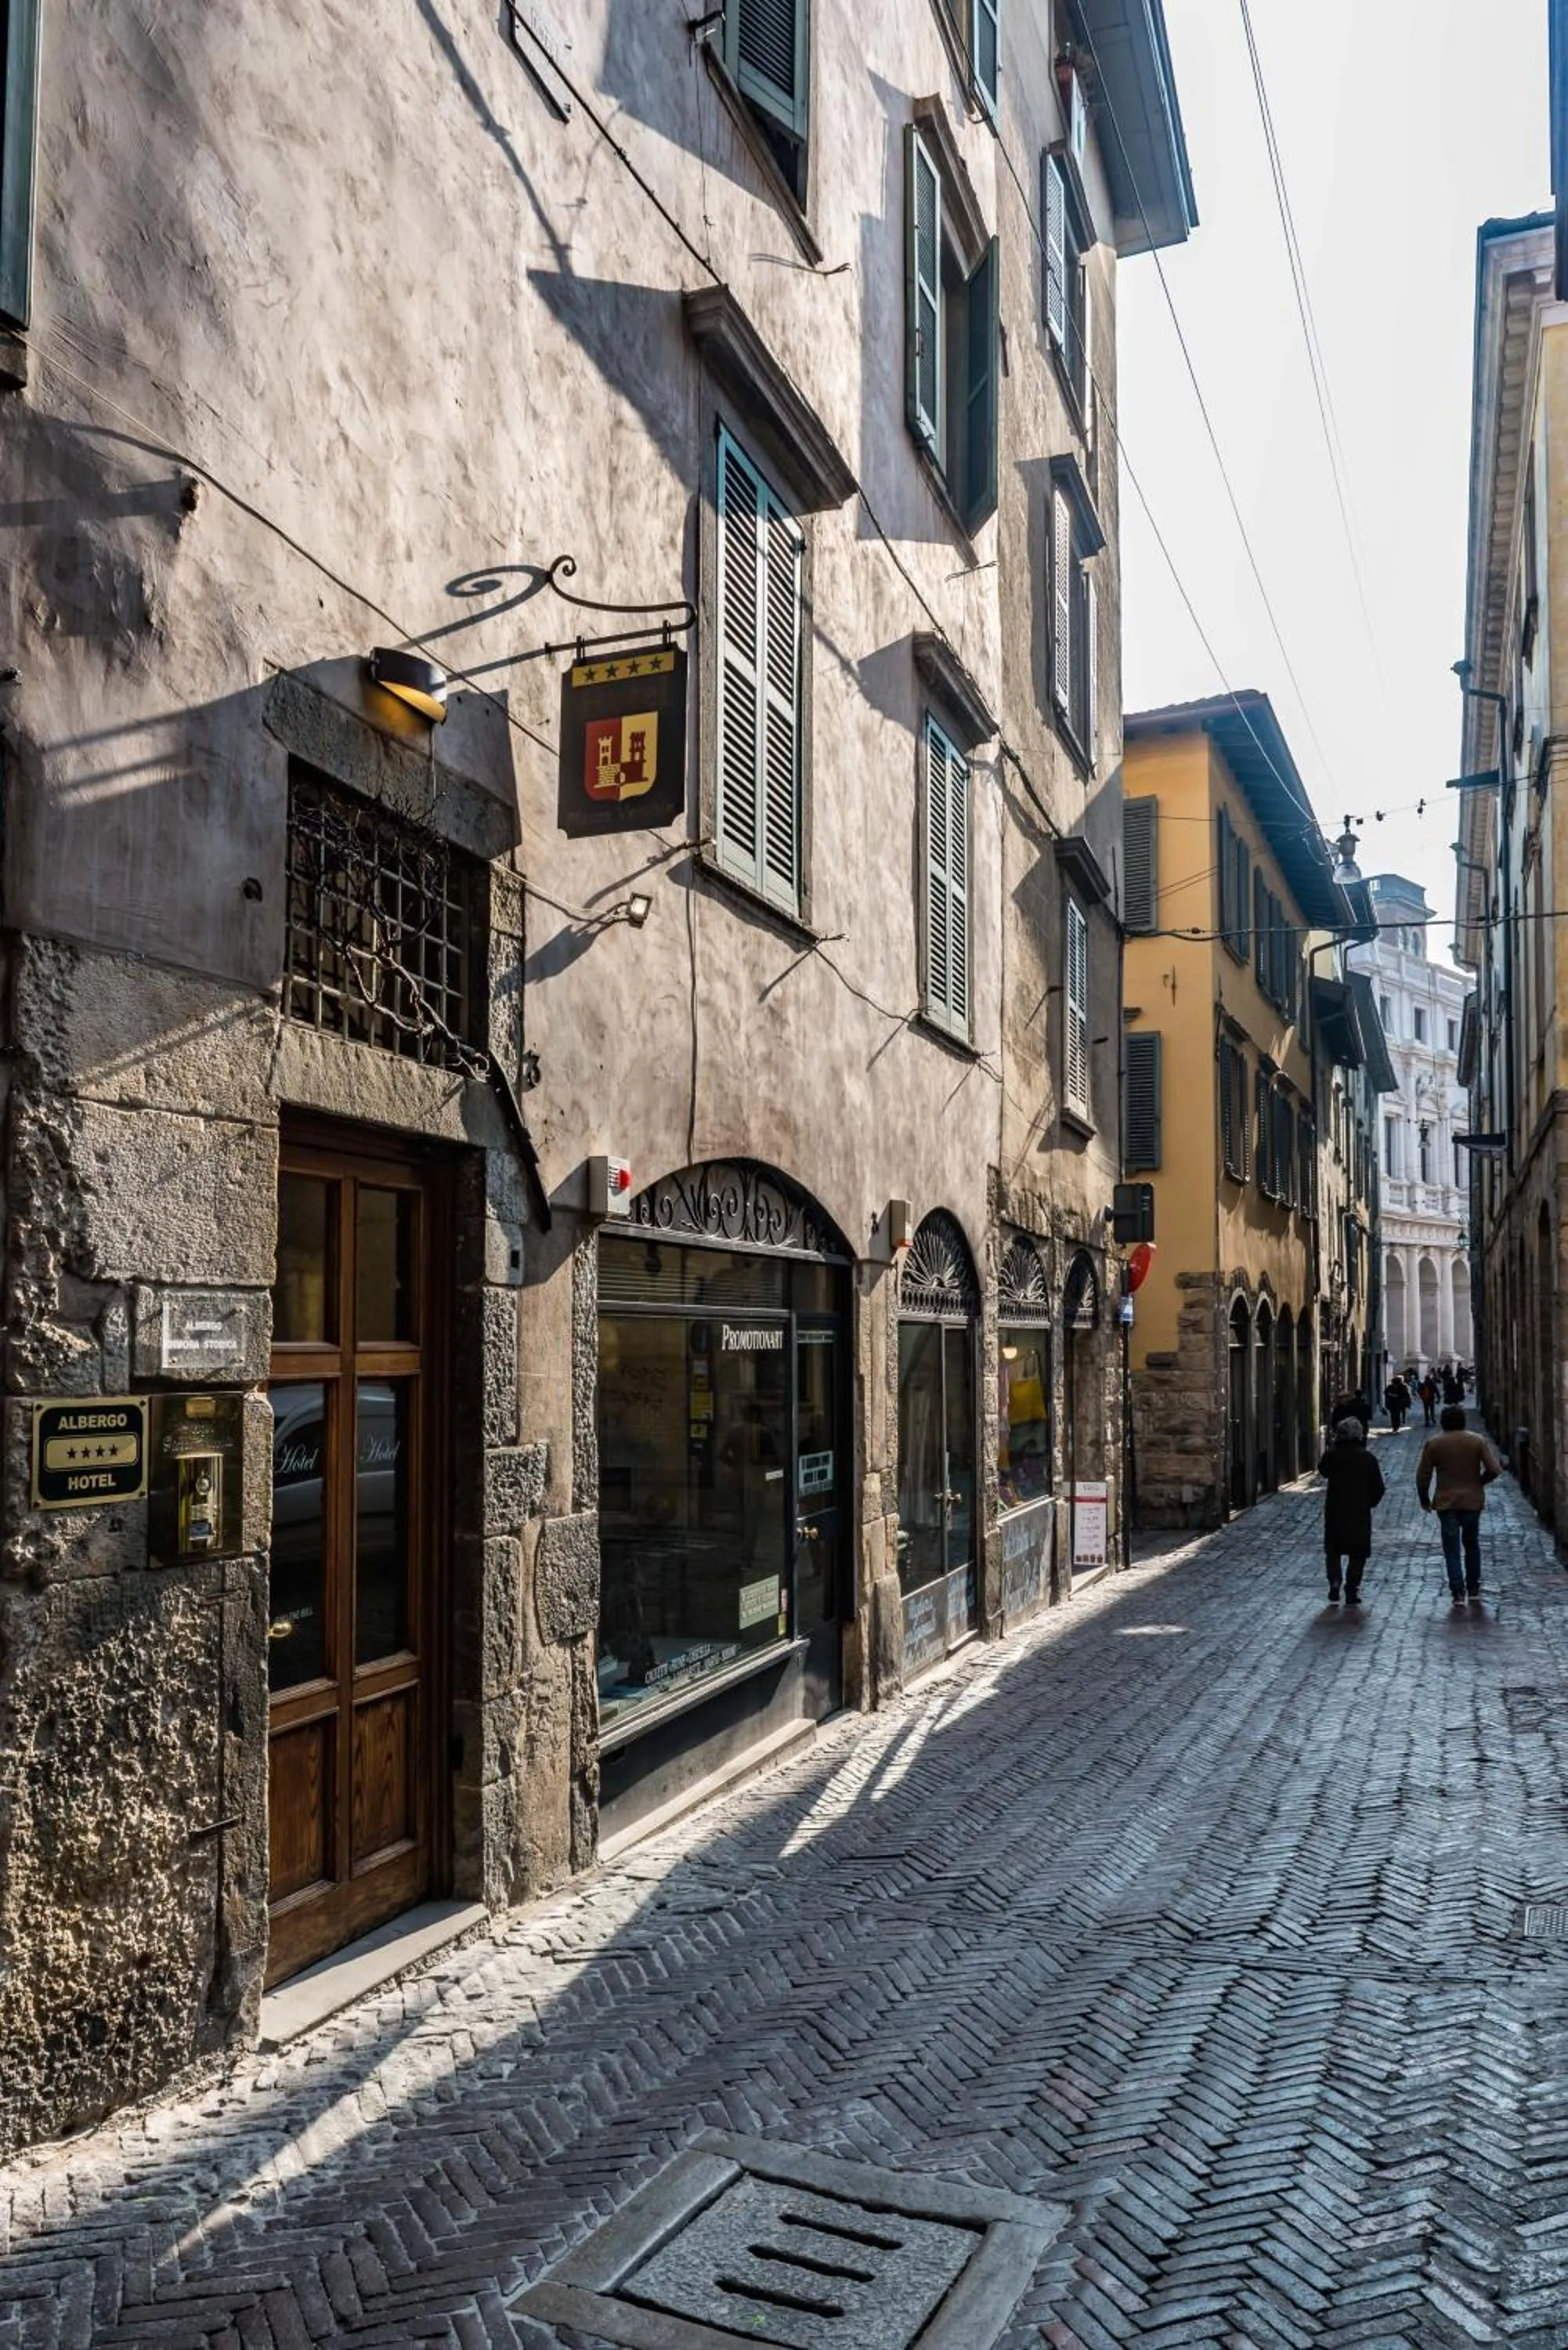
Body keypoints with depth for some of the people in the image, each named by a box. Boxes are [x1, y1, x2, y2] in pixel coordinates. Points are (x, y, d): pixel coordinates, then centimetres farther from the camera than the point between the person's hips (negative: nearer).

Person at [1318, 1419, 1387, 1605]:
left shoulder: (1332, 1455, -8)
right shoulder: (1368, 1458, -8)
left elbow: (1323, 1471, 13)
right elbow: (1378, 1488, -5)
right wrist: (1371, 1502, 13)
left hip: (1335, 1511, 1)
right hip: (1360, 1513, 0)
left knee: (1333, 1551, 14)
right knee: (1358, 1554, 11)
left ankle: (1334, 1586, 0)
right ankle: (1352, 1592, 10)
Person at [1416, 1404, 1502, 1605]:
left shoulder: (1433, 1443, -4)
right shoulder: (1478, 1441, -3)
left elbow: (1423, 1475, -3)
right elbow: (1494, 1469, -8)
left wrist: (1424, 1499, 10)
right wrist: (1480, 1482, 10)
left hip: (1446, 1503, -1)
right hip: (1472, 1501, 1)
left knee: (1452, 1549, 2)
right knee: (1472, 1545, 18)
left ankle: (1458, 1592, -5)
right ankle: (1473, 1589, 23)